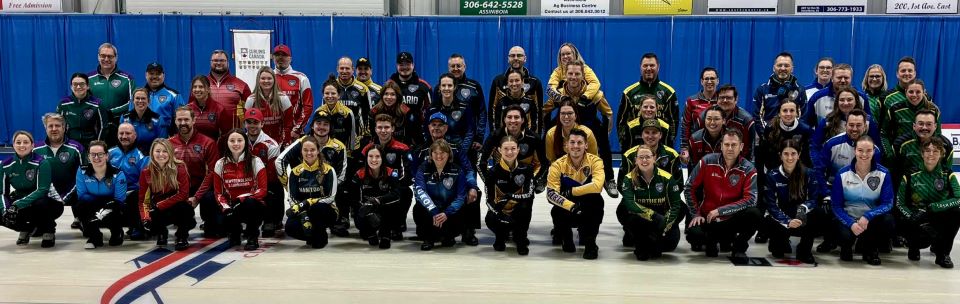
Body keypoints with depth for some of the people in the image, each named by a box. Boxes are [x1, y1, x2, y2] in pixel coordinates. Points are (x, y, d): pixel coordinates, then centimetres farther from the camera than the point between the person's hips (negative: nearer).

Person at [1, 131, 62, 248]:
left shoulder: (41, 163, -19)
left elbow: (42, 190, -27)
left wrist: (17, 205, -36)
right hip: (19, 204, 4)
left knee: (40, 204, -38)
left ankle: (48, 231, -6)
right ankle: (27, 228, 10)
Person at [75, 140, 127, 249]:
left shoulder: (117, 174, -18)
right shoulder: (82, 172, -10)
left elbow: (119, 200, -17)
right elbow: (81, 196, -7)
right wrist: (102, 201, -20)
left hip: (111, 210, -2)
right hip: (93, 211, 2)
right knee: (80, 206, -29)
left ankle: (117, 234, 0)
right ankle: (94, 237, -6)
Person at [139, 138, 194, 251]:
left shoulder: (179, 168, -13)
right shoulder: (146, 172, -5)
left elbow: (184, 194, -20)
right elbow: (141, 198, -4)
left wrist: (159, 206, -23)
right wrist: (145, 217, -22)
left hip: (177, 208, -2)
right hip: (158, 211, 2)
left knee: (184, 206, -37)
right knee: (148, 223, -29)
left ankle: (181, 237, -6)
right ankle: (161, 233, 12)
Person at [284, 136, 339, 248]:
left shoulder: (328, 170, -10)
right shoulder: (295, 172, -1)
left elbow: (330, 197, -15)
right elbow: (292, 199, -4)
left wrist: (307, 203, -27)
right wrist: (303, 215, -23)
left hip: (326, 212, -2)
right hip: (302, 211, 3)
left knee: (316, 207, -38)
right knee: (290, 227, -28)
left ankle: (320, 237, -9)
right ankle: (313, 236, 4)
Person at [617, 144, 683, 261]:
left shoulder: (667, 178, -9)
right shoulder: (629, 179, -10)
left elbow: (675, 205, -8)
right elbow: (629, 204, -23)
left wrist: (666, 225, -22)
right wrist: (653, 215, -32)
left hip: (662, 219, 1)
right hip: (640, 219, 0)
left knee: (671, 242, -25)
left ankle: (654, 247, 15)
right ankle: (641, 247, -3)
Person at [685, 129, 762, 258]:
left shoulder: (748, 169, -8)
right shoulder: (707, 161, -6)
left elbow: (750, 199, -19)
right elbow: (689, 188, 1)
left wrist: (720, 210, -22)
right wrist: (695, 214, -3)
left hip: (732, 219, 0)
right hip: (707, 218, 0)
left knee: (755, 213, -30)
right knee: (693, 235, -30)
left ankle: (739, 247, -2)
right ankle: (711, 241, 10)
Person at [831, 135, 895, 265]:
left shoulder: (883, 173, -6)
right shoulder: (842, 174, -7)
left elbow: (887, 204, -9)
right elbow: (836, 206, -6)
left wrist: (867, 216, -27)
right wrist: (851, 224, -23)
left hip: (872, 219, 2)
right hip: (848, 218, -1)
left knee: (888, 221, -31)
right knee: (846, 236, -34)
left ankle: (869, 249, 2)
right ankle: (846, 247, 9)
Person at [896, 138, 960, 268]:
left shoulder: (948, 175, -2)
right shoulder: (910, 176, -4)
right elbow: (900, 204, -7)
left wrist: (932, 207, -28)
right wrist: (913, 217, -25)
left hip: (940, 220, 2)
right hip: (916, 221, -2)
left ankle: (942, 253, -9)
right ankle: (914, 246, 6)